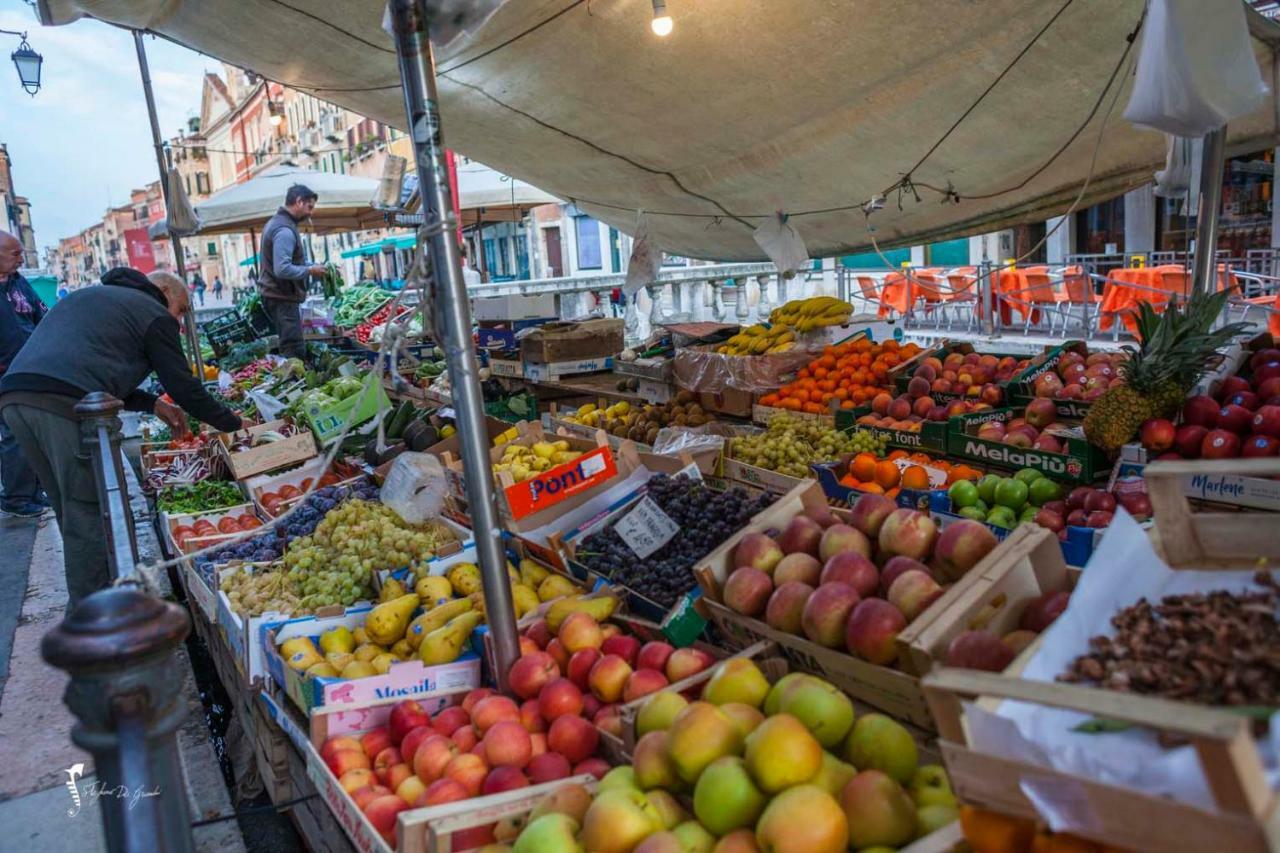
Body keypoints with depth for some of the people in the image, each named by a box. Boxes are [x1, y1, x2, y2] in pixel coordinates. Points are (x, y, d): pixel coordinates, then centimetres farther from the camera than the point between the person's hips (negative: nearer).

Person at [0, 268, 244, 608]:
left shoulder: (87, 296, 34)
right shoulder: (154, 313, 9)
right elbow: (184, 387, 7)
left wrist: (152, 404, 29)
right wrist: (234, 424, 18)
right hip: (66, 405, -8)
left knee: (72, 512, 17)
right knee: (88, 515, -1)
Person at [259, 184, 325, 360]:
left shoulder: (276, 222, 15)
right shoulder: (285, 230, -18)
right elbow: (282, 270, -27)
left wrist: (308, 265, 13)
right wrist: (310, 270, -15)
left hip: (275, 294, 10)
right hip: (283, 298, -10)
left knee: (290, 349, 11)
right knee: (295, 353, -10)